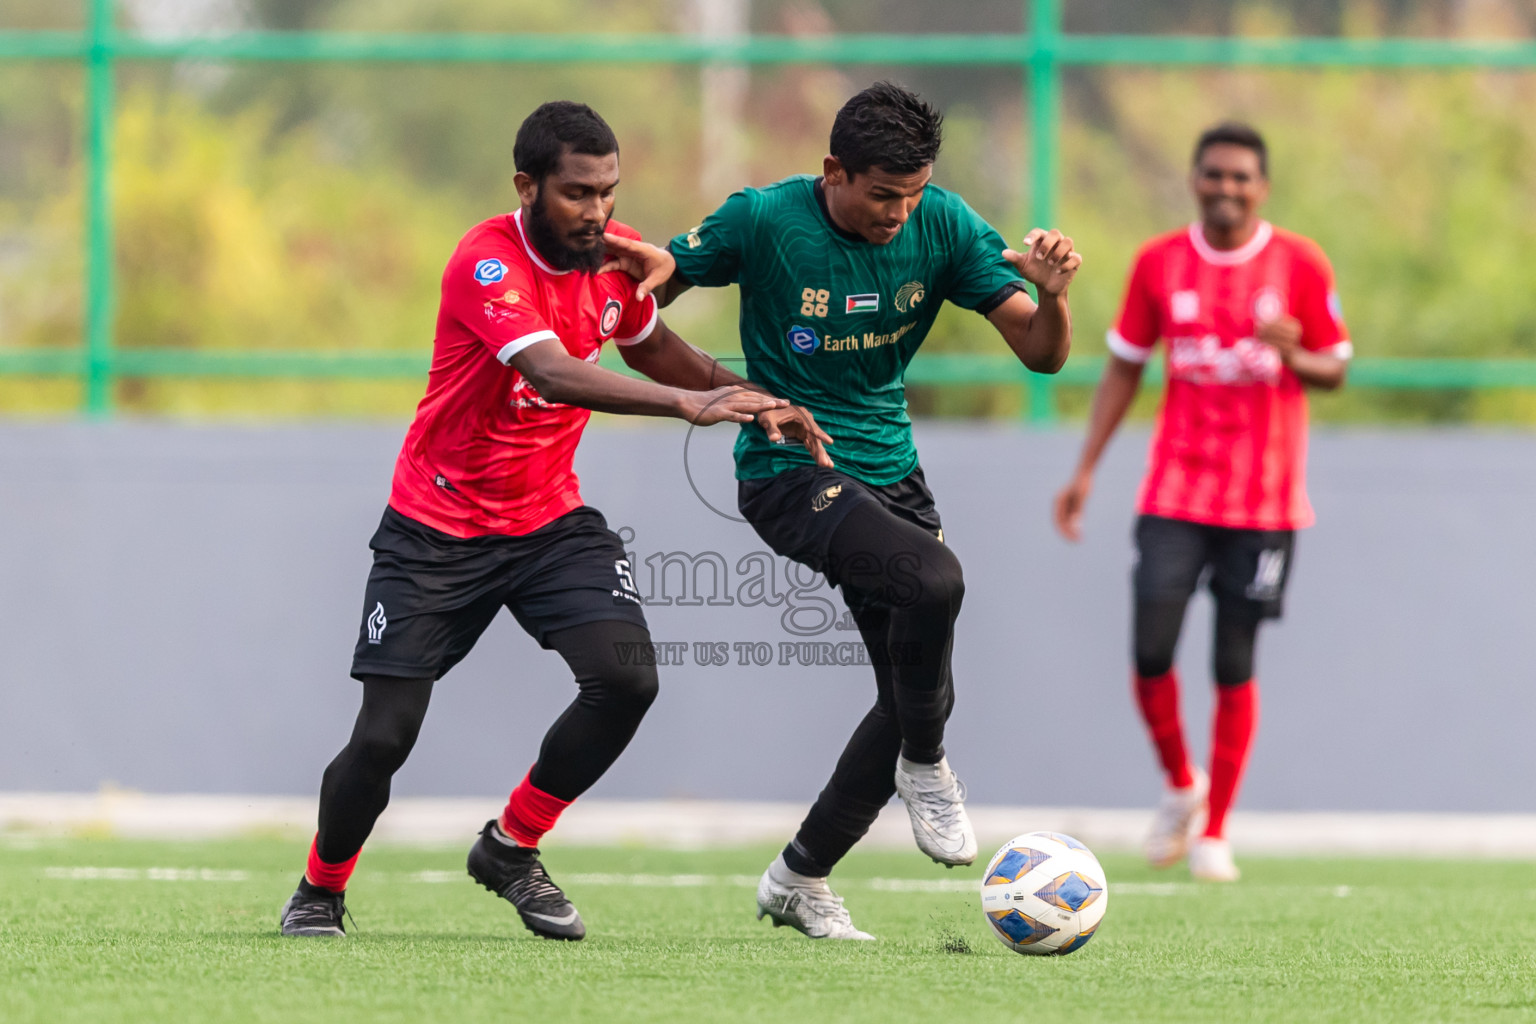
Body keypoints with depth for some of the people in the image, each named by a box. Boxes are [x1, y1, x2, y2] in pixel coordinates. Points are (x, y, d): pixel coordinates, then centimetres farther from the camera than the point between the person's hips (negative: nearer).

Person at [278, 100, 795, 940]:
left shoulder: (617, 254, -4)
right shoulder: (487, 263, -25)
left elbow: (649, 348, 18)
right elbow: (554, 373, -41)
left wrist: (749, 396, 3)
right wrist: (688, 404, -52)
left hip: (550, 520, 5)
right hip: (437, 531, -5)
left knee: (627, 677, -18)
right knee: (383, 737, -8)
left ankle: (510, 848, 5)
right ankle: (321, 890, 22)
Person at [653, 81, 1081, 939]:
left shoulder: (942, 225, -5)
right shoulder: (764, 221, -15)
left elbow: (1041, 354, -5)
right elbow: (641, 298, -4)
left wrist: (1053, 294, -27)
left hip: (891, 473, 6)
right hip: (789, 473, -6)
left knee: (921, 695, 5)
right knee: (934, 579, -32)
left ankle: (801, 878, 21)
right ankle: (926, 768, -8)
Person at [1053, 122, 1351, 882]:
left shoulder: (1299, 265, -3)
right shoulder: (1159, 264, 3)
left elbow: (1334, 370, 3)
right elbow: (1124, 367, 12)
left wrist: (1293, 355, -20)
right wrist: (1085, 470, 7)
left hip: (1264, 499, -1)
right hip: (1175, 495, 2)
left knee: (1234, 664, 0)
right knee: (1150, 654, -8)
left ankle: (1214, 833, 12)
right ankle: (1180, 785, 20)